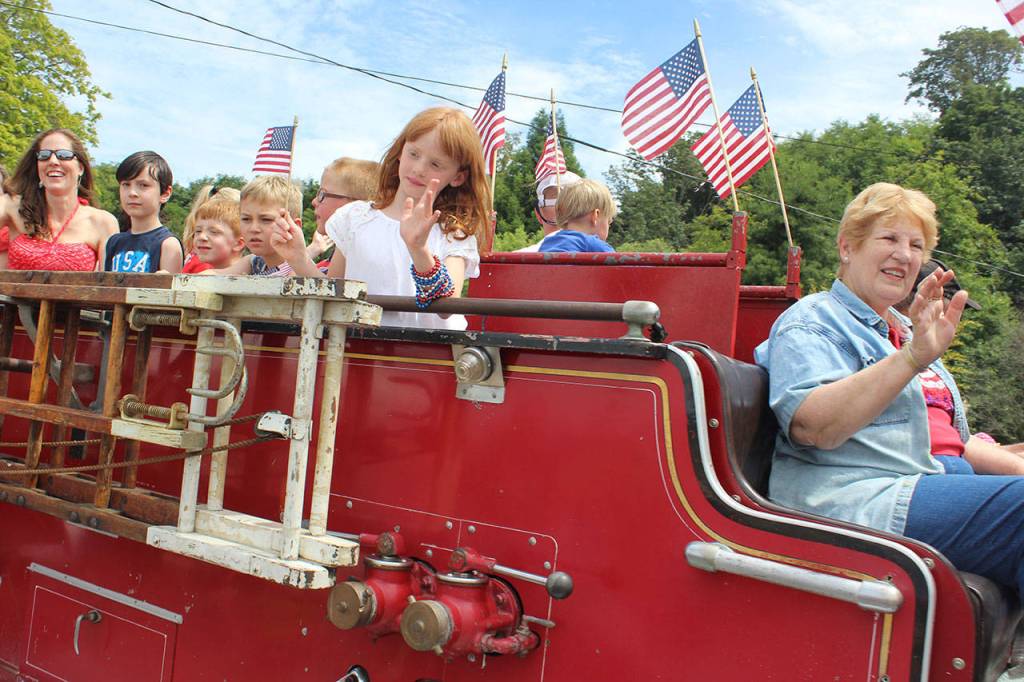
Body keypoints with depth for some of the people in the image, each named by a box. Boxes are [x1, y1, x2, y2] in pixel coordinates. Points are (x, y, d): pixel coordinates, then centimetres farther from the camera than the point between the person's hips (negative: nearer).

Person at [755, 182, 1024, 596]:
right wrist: (913, 357, -27)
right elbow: (813, 426, -20)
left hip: (940, 482, 9)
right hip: (860, 499, -9)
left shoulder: (904, 331, 27)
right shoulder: (811, 322, 0)